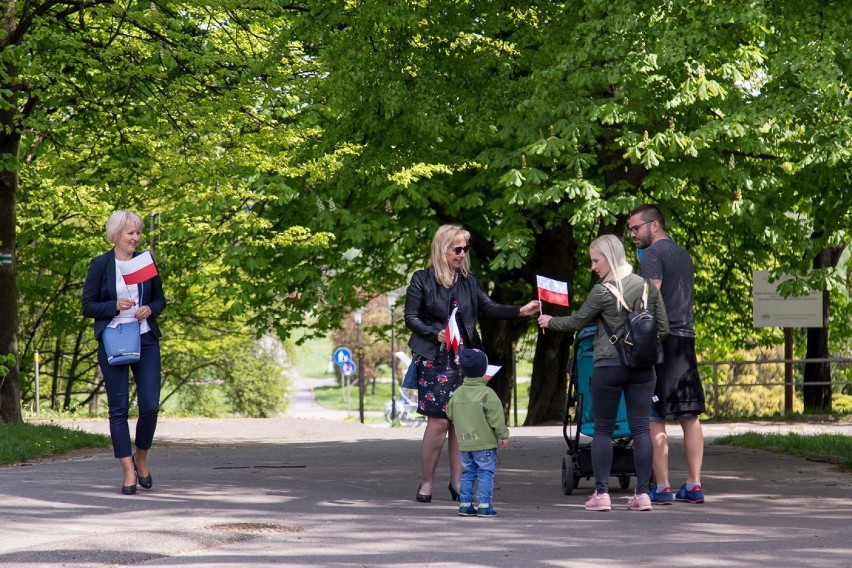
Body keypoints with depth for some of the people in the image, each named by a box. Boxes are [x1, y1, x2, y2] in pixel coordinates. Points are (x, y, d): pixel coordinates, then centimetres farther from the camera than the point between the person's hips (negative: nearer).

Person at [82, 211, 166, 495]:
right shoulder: (100, 265, -1)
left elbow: (160, 299, 16)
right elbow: (88, 306, 0)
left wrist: (150, 309, -5)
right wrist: (115, 306, -16)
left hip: (146, 341, 2)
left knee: (150, 406, -5)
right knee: (118, 407, -1)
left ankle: (141, 458, 19)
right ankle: (128, 471, 3)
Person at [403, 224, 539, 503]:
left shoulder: (468, 281, 11)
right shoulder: (422, 280, -2)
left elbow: (489, 307, 6)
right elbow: (411, 317, -2)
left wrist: (521, 311, -8)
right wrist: (435, 334, -17)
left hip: (464, 358, 4)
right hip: (434, 360, -4)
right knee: (439, 420, -9)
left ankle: (457, 481, 9)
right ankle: (426, 483, 1)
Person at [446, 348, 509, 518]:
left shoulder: (457, 393, 7)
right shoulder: (487, 393, -12)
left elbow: (450, 414, 17)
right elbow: (496, 417, -12)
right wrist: (503, 435, -4)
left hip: (464, 442, 6)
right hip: (485, 442, -6)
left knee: (468, 473, 14)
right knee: (485, 473, -2)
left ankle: (465, 504, 14)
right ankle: (483, 505, -7)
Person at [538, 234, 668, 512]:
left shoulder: (602, 291, -10)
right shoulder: (648, 286, 3)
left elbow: (577, 322, 1)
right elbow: (663, 328, 6)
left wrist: (550, 322, 18)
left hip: (608, 365, -4)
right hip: (642, 366, 4)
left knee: (602, 429, 5)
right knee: (640, 427, 4)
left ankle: (601, 493, 2)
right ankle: (642, 494, 1)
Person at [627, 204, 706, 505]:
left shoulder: (653, 254, -7)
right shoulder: (683, 254, 19)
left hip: (660, 340, -8)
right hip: (686, 339, 8)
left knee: (654, 418, -5)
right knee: (689, 416, 9)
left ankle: (661, 487, -6)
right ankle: (694, 485, 10)